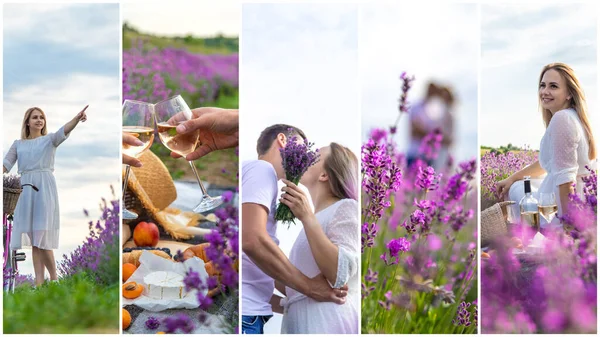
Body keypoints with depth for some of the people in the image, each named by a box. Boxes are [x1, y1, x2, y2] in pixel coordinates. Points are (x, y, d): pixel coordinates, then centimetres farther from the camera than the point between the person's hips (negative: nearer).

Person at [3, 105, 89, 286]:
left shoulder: (50, 139, 6)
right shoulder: (18, 144, 15)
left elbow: (63, 131, -14)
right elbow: (6, 164, 8)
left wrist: (77, 118, -35)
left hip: (45, 187, -3)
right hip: (25, 189, 3)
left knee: (42, 234, -9)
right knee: (34, 236, 3)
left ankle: (54, 278, 2)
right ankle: (39, 281, 5)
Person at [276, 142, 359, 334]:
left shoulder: (345, 207, -2)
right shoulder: (317, 219, 23)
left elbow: (339, 275, -19)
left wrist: (307, 217, -20)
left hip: (326, 323, -8)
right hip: (300, 323, 8)